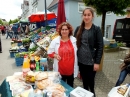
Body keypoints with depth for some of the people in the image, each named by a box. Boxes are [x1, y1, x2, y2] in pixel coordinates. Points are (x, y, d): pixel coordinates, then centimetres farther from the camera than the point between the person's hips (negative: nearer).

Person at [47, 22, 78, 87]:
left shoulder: (74, 40, -2)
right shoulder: (55, 41, -5)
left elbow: (77, 53, 4)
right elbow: (49, 52, 4)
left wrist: (77, 69, 4)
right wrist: (55, 55, -19)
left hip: (71, 69, 1)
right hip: (60, 70, -1)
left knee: (70, 86, 21)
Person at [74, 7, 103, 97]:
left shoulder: (97, 30, -6)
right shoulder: (78, 29, 5)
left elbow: (100, 47, -8)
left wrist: (97, 62, -12)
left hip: (91, 61, -3)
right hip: (80, 61, 3)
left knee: (90, 82, 10)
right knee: (84, 81, 18)